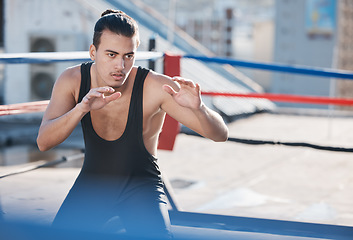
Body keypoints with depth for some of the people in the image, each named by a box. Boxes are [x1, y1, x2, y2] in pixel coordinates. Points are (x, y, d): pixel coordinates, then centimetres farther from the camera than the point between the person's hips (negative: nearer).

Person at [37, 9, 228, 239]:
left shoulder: (156, 87, -24)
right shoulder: (72, 80, -14)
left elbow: (221, 134, -25)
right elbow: (43, 142, -24)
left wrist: (198, 108, -47)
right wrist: (82, 108, -41)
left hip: (141, 185, -3)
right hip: (92, 183, 3)